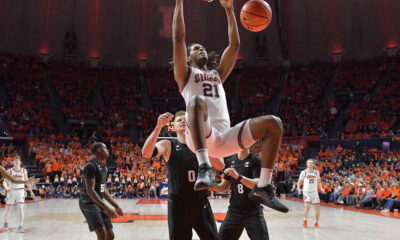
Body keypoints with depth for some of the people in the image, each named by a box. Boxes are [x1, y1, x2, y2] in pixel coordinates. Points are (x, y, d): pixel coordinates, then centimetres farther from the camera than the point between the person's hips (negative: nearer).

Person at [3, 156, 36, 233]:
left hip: (20, 191, 0)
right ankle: (6, 224, 36)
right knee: (8, 209, 10)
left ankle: (20, 226, -10)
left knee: (20, 208, -12)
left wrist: (31, 191, 11)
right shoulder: (9, 171, -3)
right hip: (11, 191, 0)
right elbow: (5, 182, -8)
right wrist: (6, 187, -29)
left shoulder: (24, 171, 3)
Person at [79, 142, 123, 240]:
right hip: (89, 202, -9)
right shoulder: (91, 165, -15)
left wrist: (116, 206, 14)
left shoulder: (104, 166, 14)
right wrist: (106, 208, -30)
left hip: (99, 202, 9)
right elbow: (90, 190, -23)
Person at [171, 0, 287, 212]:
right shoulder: (185, 74, 17)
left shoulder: (218, 73, 31)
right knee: (197, 100, -36)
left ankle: (263, 187, -14)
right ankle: (204, 167, -46)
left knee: (273, 123, -10)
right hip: (200, 137, -5)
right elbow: (178, 37, 7)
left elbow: (234, 44, 27)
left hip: (224, 137, 5)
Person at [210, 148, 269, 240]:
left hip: (253, 212, -3)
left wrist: (238, 176, -34)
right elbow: (224, 187, 8)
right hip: (234, 211, 4)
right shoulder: (230, 161, 6)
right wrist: (213, 187, -13)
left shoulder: (255, 160, -6)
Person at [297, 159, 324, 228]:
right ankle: (305, 221, 7)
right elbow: (299, 182, 4)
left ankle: (316, 223, 18)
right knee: (307, 207, -16)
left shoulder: (316, 172, 5)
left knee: (317, 207, -1)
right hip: (306, 192, -3)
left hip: (314, 192, 3)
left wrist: (321, 188, -3)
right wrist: (299, 189, -13)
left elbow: (319, 182, 15)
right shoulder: (303, 172, -2)